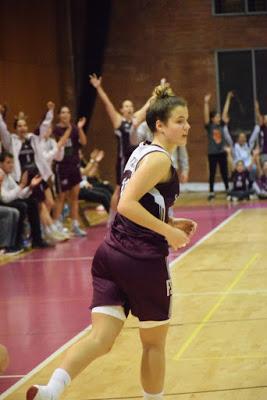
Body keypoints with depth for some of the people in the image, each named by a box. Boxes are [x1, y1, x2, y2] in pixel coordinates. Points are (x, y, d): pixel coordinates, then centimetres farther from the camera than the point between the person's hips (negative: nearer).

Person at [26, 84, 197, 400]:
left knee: (101, 338, -3)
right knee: (154, 342, 12)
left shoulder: (143, 151, 17)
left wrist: (170, 222, 19)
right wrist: (168, 230, -16)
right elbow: (127, 205, -22)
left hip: (111, 254, 8)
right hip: (143, 260, -8)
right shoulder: (160, 159, -11)